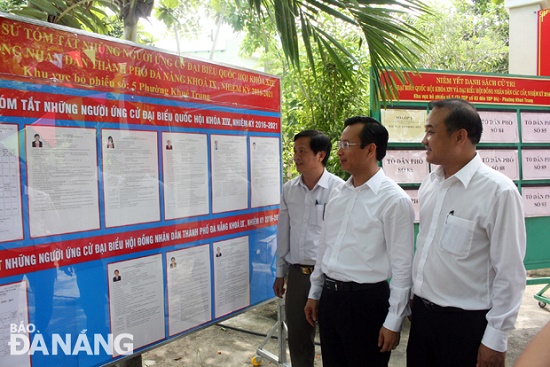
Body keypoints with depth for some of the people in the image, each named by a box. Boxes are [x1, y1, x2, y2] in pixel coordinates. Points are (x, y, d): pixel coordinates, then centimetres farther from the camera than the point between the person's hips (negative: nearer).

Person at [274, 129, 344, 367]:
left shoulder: (338, 188, -14)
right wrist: (280, 272, 14)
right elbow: (283, 233, 10)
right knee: (297, 336, 17)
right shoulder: (289, 189, 4)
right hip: (297, 273, 5)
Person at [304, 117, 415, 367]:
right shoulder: (337, 194, 6)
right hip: (330, 296, 7)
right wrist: (315, 293, 16)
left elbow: (402, 266, -13)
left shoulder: (394, 199, -14)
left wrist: (393, 322, -12)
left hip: (366, 301, -6)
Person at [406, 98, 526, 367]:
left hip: (465, 323, -5)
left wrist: (495, 340, -11)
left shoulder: (498, 191, -18)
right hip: (421, 312, 6)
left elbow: (510, 273, -15)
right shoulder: (429, 183, 1)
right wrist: (415, 300, 13)